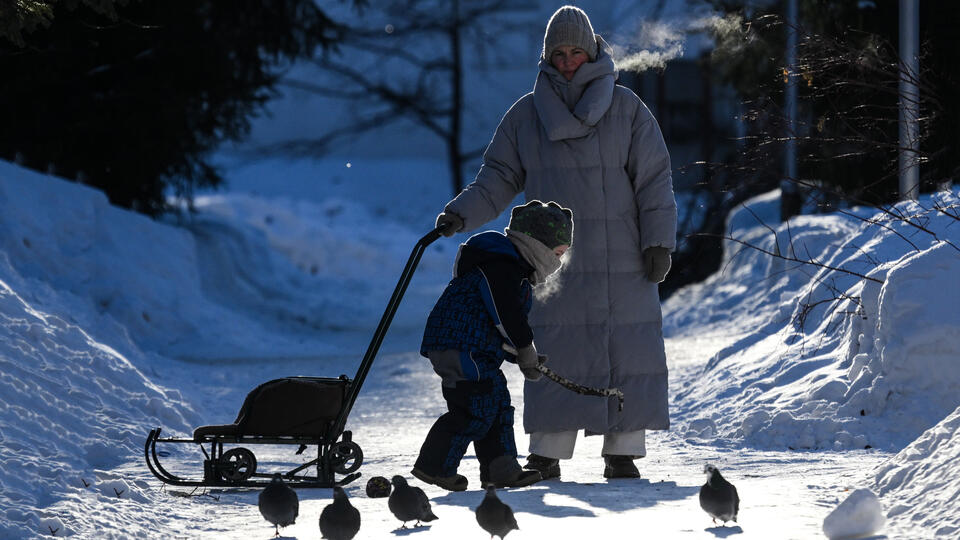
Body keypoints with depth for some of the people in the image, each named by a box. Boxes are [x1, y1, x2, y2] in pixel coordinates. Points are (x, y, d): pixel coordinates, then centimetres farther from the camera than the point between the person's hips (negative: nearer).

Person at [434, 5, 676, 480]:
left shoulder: (626, 109, 4)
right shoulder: (526, 115, 9)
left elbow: (654, 179, 4)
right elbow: (499, 179, 9)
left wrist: (659, 242, -4)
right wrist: (461, 213, -7)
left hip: (621, 262, -1)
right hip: (553, 262, 1)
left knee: (629, 353, -3)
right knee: (553, 356, -2)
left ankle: (622, 453, 4)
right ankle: (545, 457, 3)